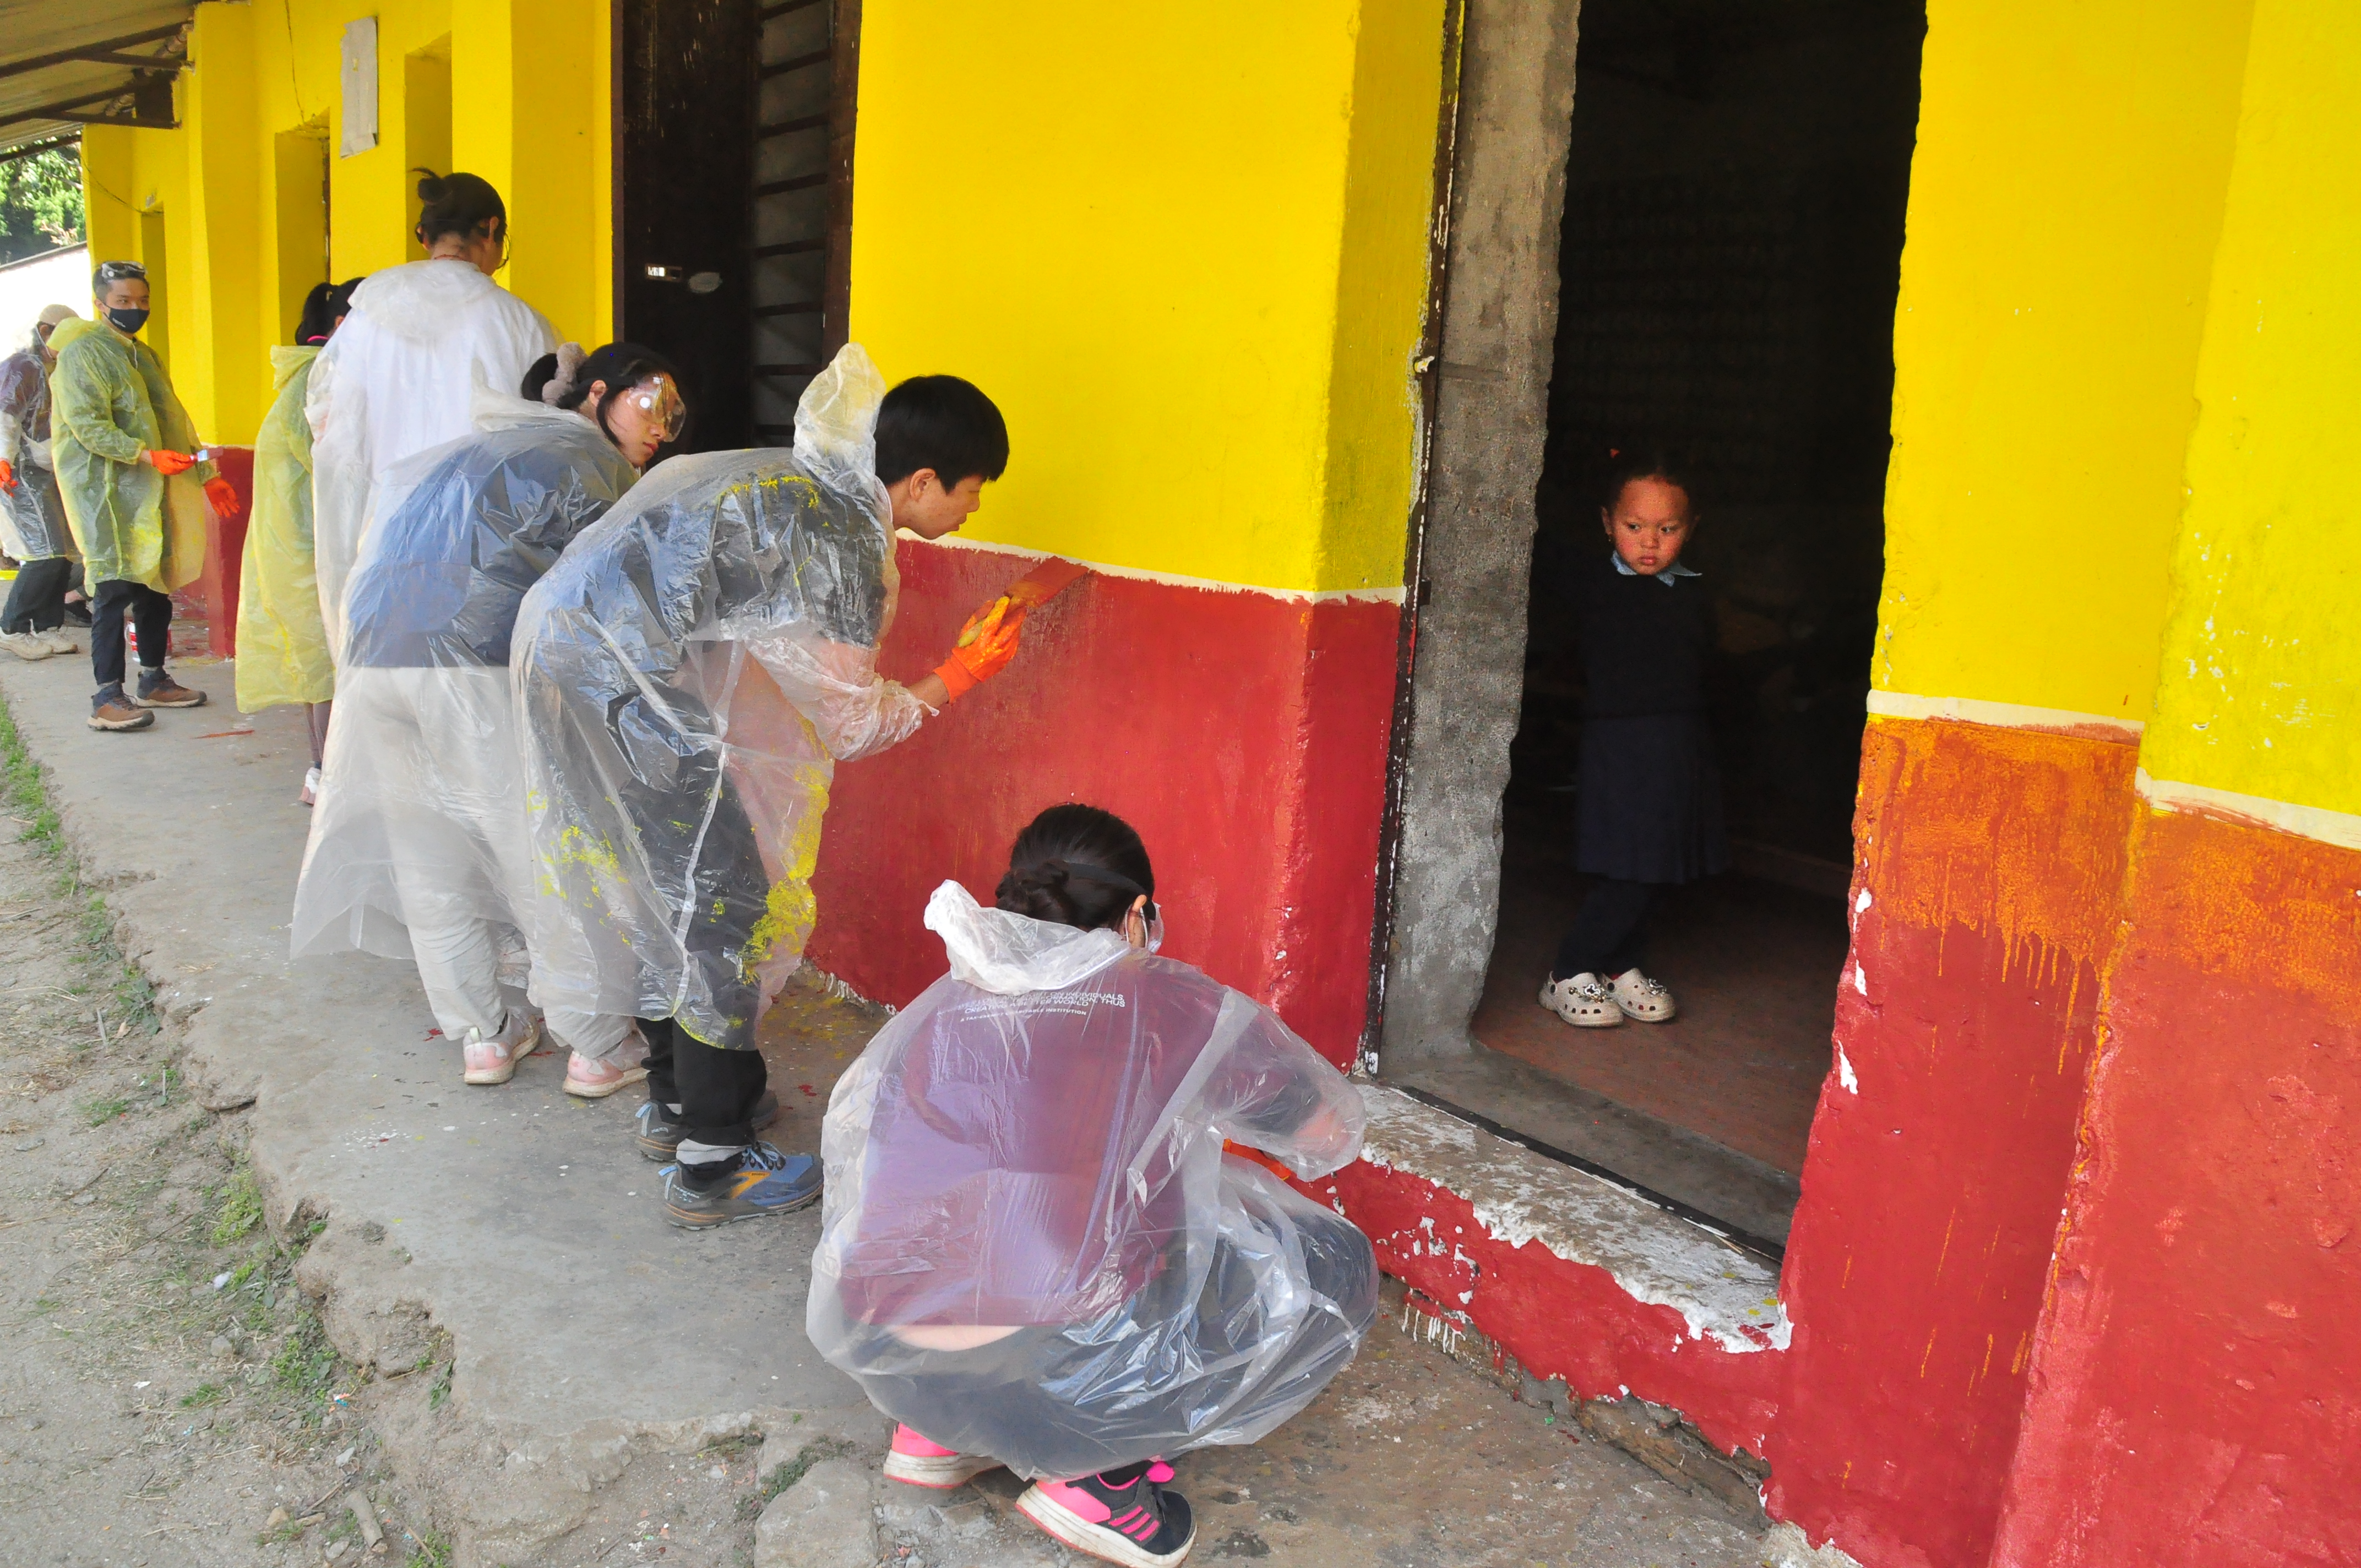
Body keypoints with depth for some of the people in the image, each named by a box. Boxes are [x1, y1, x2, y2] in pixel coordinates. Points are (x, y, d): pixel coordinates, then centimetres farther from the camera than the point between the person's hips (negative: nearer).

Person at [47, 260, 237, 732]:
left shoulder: (145, 356, 20)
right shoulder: (82, 354, -6)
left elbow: (174, 423, 23)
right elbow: (88, 427, -16)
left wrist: (206, 476, 18)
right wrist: (147, 455, -27)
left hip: (154, 496, 8)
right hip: (108, 494, -8)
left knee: (157, 586, 11)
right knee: (115, 591, -10)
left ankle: (154, 681, 22)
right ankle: (107, 699, -8)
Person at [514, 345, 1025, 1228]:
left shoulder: (800, 480, 13)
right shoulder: (841, 539, -14)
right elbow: (850, 726, -7)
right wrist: (955, 680, 4)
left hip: (560, 635, 10)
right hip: (621, 675, -10)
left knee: (663, 889, 21)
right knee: (725, 906, -1)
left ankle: (673, 1102, 35)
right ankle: (712, 1169, 7)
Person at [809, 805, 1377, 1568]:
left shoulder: (942, 1008, 14)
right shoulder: (1174, 1003, 3)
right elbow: (1332, 1134, 15)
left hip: (882, 1359, 7)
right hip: (1058, 1366, -6)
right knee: (1338, 1267, 11)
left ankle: (942, 1433, 23)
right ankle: (1098, 1473, 7)